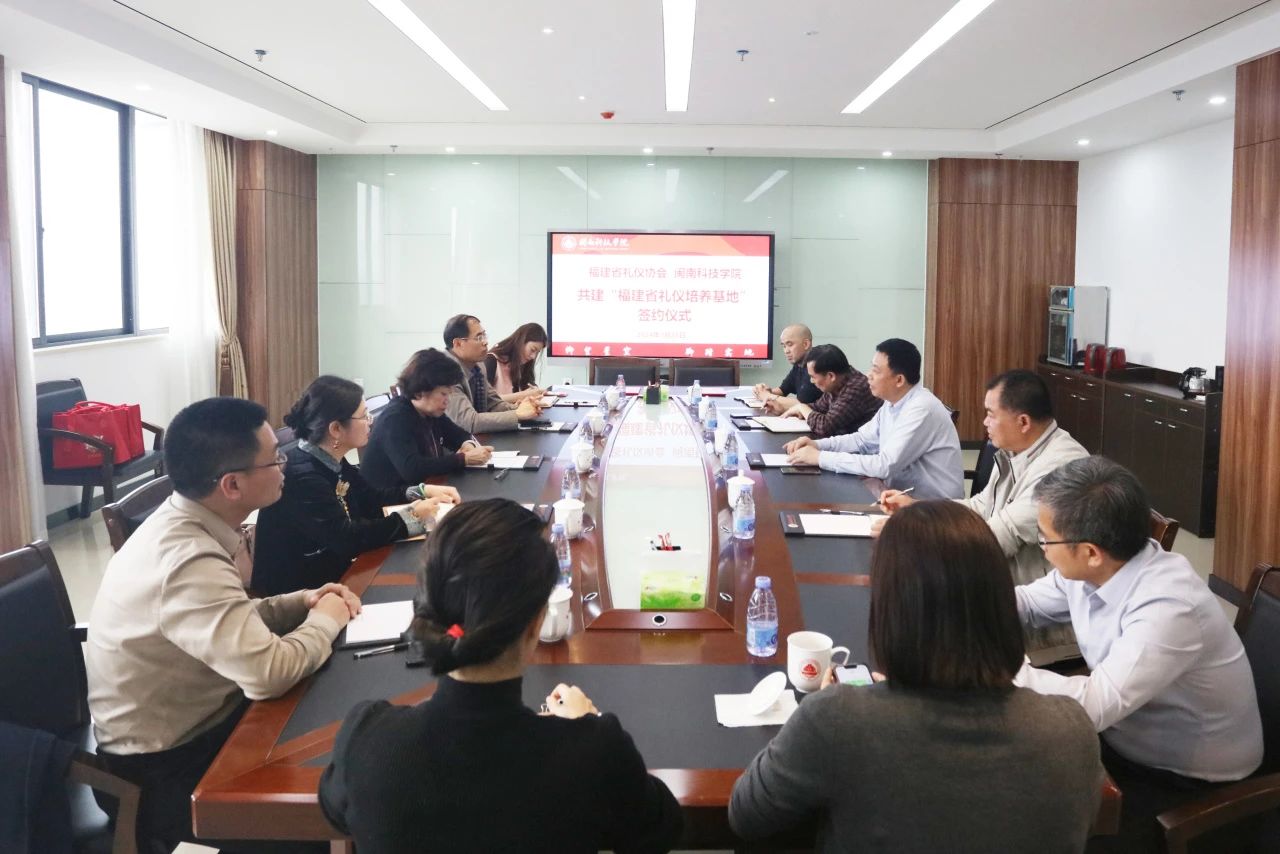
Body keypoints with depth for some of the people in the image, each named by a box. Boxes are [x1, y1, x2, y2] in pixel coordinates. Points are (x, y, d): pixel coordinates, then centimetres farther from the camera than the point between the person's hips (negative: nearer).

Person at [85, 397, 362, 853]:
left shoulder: (178, 521, -2)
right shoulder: (189, 560, -31)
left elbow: (234, 620, 12)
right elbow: (269, 673, -35)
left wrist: (302, 601, -4)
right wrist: (325, 620, -17)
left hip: (182, 726, 8)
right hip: (165, 770, -8)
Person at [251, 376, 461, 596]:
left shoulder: (331, 462, 2)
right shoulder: (300, 475, -26)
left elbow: (371, 500, 14)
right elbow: (345, 538, -30)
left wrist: (424, 492, 3)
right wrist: (411, 518, -21)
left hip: (331, 570, 8)